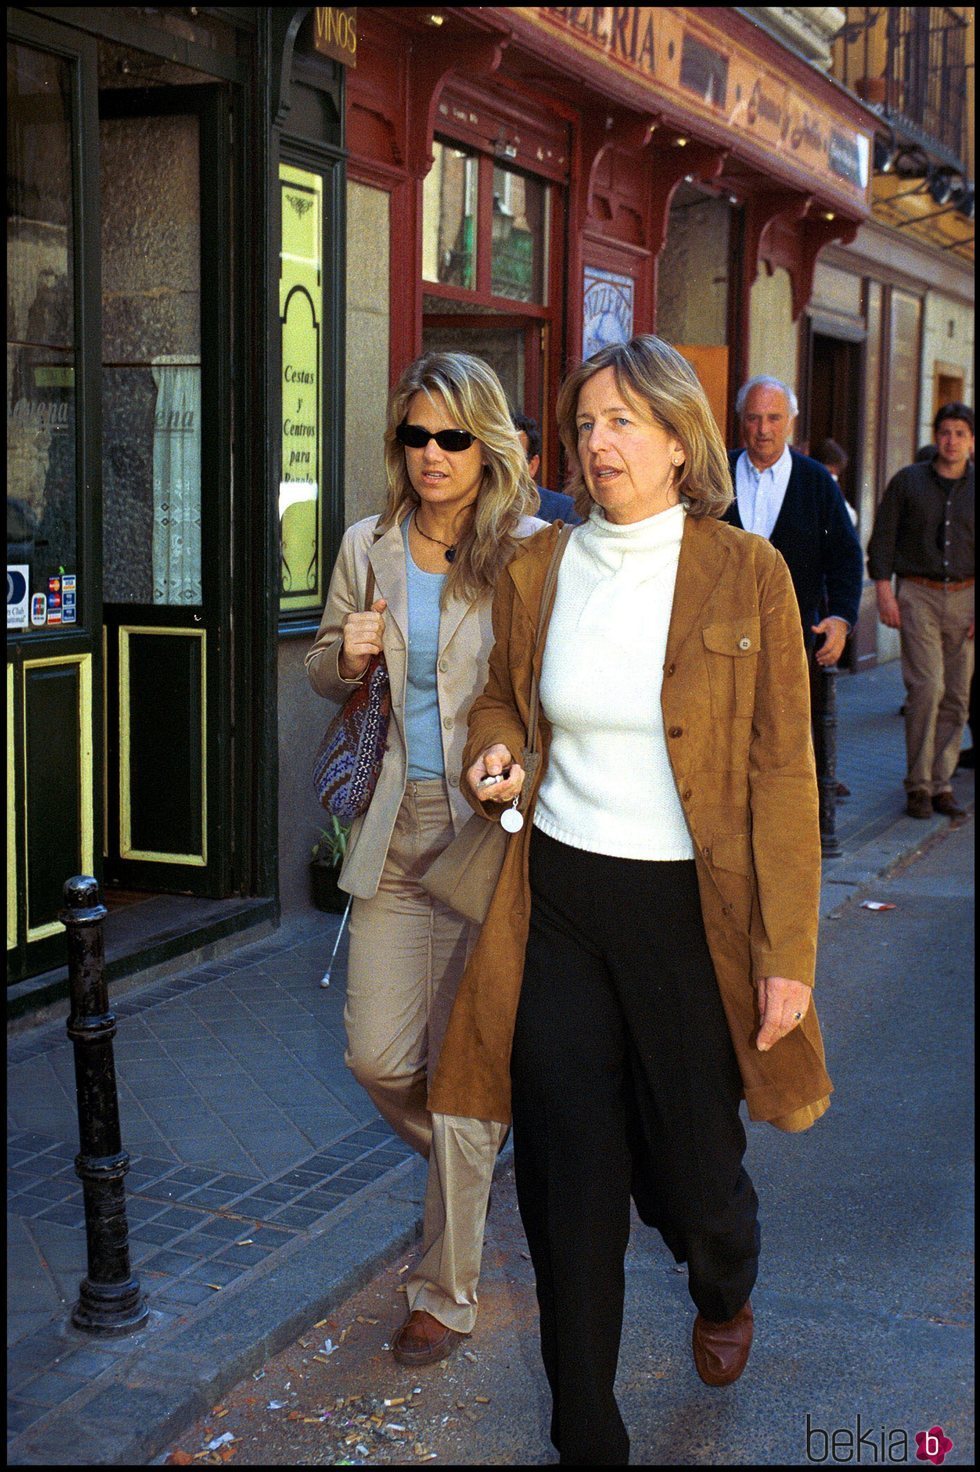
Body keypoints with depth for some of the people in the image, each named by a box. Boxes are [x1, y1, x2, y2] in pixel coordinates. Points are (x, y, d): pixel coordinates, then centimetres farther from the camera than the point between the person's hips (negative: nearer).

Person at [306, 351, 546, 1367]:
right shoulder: (368, 548, 7)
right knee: (377, 1058, 8)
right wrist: (347, 654, -5)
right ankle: (466, 1157, 42)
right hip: (395, 830, 5)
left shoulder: (527, 554, -7)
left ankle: (446, 1293, 20)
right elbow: (324, 677, 18)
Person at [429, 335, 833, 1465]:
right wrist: (493, 751, -4)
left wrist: (787, 952, -11)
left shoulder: (744, 575, -6)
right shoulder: (536, 568, 3)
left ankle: (725, 1293, 49)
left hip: (687, 910, -2)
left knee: (691, 1172, 9)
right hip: (556, 904, 3)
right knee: (566, 1183, 5)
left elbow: (783, 772, -7)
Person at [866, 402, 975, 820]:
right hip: (918, 595, -3)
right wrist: (884, 591, -6)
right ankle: (917, 784, -4)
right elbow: (882, 539, 4)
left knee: (956, 695, 3)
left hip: (964, 597, 3)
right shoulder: (907, 481, 3)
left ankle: (941, 783, 12)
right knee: (926, 686, -13)